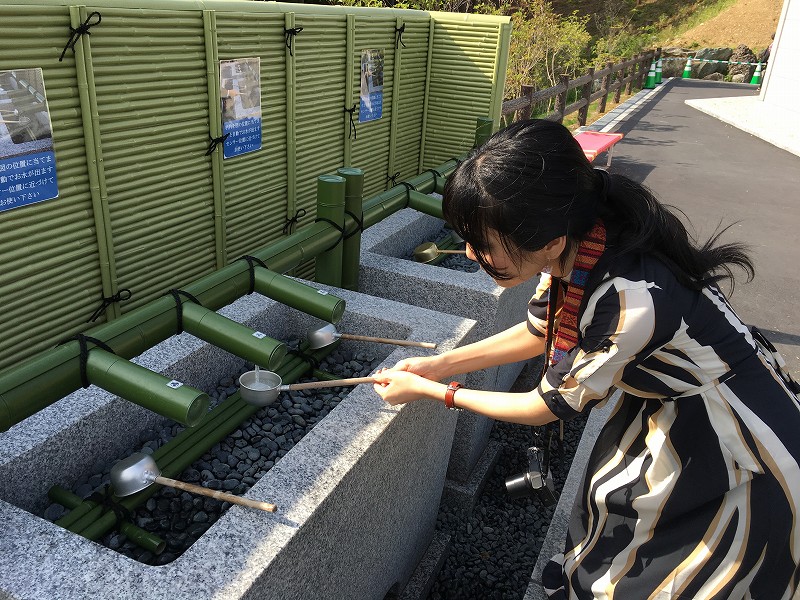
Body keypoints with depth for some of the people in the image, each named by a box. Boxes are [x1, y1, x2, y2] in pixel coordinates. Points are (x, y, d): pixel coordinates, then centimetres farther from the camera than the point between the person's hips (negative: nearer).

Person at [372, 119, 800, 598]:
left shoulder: (630, 299, -38)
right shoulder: (571, 249, -16)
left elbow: (547, 407, -21)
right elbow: (539, 333, 5)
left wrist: (428, 391, -11)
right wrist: (439, 365, 1)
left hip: (742, 468, -6)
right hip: (670, 411, 6)